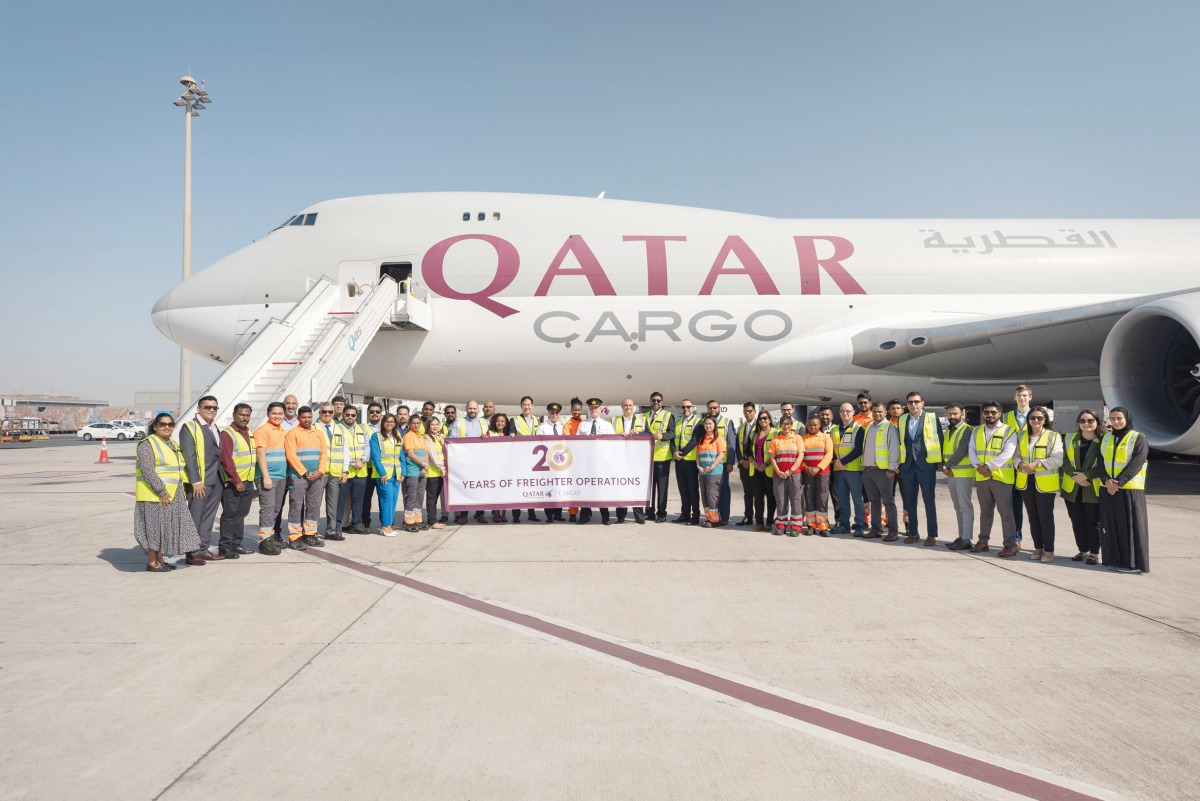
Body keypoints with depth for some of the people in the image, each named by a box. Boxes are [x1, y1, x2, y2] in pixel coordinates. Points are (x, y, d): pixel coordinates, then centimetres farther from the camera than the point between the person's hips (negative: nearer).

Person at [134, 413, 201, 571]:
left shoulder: (172, 444, 17)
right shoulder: (147, 444, -9)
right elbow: (148, 470, -18)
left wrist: (181, 493, 15)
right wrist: (161, 492, -21)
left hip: (173, 495, 8)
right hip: (154, 495, -8)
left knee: (165, 527, 10)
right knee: (154, 527, -3)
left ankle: (160, 560, 17)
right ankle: (151, 563, 4)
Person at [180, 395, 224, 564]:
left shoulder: (215, 428, 18)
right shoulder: (190, 427, -6)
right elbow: (189, 456, -12)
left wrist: (221, 479, 13)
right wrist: (196, 481, -17)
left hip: (216, 481, 8)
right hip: (200, 482, -7)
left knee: (208, 517, 12)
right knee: (195, 518, -2)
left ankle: (203, 549, 20)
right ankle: (192, 553, 5)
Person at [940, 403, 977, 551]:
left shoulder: (967, 430, -8)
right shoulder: (947, 431, 16)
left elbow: (962, 451, -16)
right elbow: (944, 450, 14)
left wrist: (948, 466, -11)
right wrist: (944, 467, -2)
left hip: (963, 473, -8)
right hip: (950, 473, 8)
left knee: (965, 506, -6)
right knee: (958, 506, 11)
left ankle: (966, 539, -6)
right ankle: (961, 536, 16)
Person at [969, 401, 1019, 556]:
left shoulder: (1008, 431, -3)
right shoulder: (977, 431, 14)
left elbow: (1007, 453, -13)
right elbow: (972, 451, 7)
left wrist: (988, 466, -18)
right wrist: (978, 466, -11)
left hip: (1001, 477, -5)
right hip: (981, 477, 5)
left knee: (1005, 511, -3)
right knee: (985, 511, 13)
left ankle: (1011, 544, 2)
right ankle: (983, 541, 19)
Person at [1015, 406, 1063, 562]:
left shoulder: (1053, 436, -3)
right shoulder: (1022, 437, 12)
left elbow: (1058, 459, -11)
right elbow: (1017, 456, 13)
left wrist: (1037, 464, -20)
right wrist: (1021, 465, -8)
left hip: (1045, 483, -5)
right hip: (1026, 481, 5)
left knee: (1046, 517, -2)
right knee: (1033, 517, 10)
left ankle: (1049, 550, 7)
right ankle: (1038, 548, 20)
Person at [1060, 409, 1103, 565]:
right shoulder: (1069, 439, 8)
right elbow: (1065, 460, 3)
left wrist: (1086, 475, -17)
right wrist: (1075, 476, -11)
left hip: (1093, 489, -4)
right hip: (1072, 488, 4)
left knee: (1093, 522, 1)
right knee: (1077, 521, 10)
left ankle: (1094, 553, 11)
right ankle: (1083, 551, 21)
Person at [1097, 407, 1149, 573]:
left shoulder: (1138, 439, -2)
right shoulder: (1105, 438, 13)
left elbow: (1136, 464, -12)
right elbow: (1100, 461, 5)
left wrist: (1118, 482, -19)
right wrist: (1106, 480, -13)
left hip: (1130, 489, -5)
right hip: (1107, 490, 5)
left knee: (1130, 525, -2)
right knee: (1111, 525, 6)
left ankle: (1134, 562, 4)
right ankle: (1116, 560, 13)